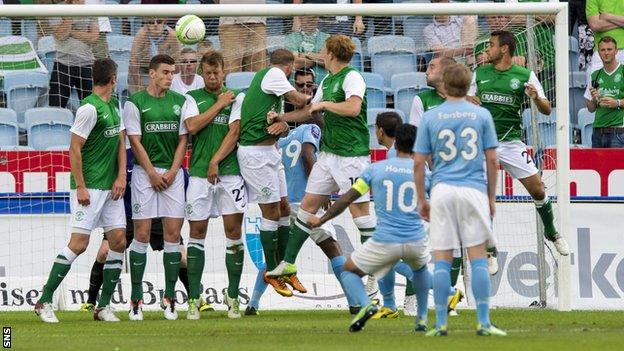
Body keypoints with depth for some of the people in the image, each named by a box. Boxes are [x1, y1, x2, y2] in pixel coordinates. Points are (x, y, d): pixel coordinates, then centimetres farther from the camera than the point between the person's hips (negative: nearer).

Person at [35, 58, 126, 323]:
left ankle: (103, 306, 10)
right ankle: (44, 302, -4)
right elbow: (74, 149, -15)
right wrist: (80, 187, -16)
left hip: (111, 187, 8)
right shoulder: (90, 108, -15)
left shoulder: (114, 105, 12)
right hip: (90, 188, -8)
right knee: (79, 244, -11)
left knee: (118, 241, 3)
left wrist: (121, 177, 3)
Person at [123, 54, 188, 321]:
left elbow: (183, 139, 8)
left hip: (173, 174, 3)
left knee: (173, 234, -1)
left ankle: (169, 299, 4)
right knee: (142, 234, -4)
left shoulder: (179, 102, 9)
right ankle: (136, 299, -1)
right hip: (144, 172, -3)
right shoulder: (135, 103, 0)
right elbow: (135, 141, -3)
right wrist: (153, 173, -9)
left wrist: (171, 172, -4)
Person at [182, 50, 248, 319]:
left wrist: (215, 161, -10)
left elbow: (234, 132, -3)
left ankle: (233, 297, 4)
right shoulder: (193, 98, 12)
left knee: (234, 231, -3)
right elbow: (192, 126, -5)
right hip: (199, 173, 1)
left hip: (230, 171, -1)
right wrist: (218, 105, -3)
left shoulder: (237, 98, 7)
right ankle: (193, 299, 1)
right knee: (197, 233, -1)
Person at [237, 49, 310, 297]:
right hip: (255, 152, -10)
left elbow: (281, 121, 15)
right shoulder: (273, 74, -9)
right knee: (271, 212, -3)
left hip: (270, 151, 10)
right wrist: (307, 98, 9)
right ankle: (271, 272, 6)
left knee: (283, 210, 12)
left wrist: (282, 124, -9)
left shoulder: (272, 78, 19)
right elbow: (298, 101, -14)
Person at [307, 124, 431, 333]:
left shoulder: (376, 168, 4)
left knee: (349, 271, 18)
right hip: (416, 241, 2)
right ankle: (422, 318, 32)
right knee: (420, 268, 38)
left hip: (385, 242, -2)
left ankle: (366, 304, -12)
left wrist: (320, 220, 17)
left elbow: (346, 200, 6)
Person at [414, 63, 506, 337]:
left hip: (442, 191, 0)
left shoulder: (430, 118, 4)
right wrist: (492, 197, 13)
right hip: (474, 191, 0)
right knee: (478, 257, 2)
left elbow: (418, 163, 3)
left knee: (442, 260, 3)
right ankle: (483, 322, -3)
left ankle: (441, 323, 2)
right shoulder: (482, 115, 4)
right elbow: (492, 160, 5)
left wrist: (421, 199, 12)